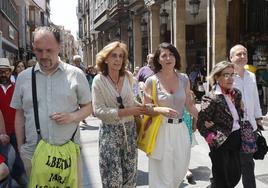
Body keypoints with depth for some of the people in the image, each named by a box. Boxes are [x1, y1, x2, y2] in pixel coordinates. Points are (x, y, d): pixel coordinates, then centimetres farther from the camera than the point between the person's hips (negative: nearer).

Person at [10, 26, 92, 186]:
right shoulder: (23, 77, 4)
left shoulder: (76, 74, -3)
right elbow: (20, 114, 9)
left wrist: (72, 117, -16)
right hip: (32, 153, 2)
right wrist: (20, 147, 8)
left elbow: (88, 107, 3)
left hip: (69, 151, -1)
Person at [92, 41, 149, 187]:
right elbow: (98, 110, -16)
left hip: (129, 129, 4)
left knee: (130, 173, 14)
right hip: (110, 131, -4)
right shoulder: (99, 80, -11)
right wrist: (126, 111, -20)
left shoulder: (128, 76, 1)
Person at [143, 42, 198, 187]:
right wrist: (161, 110, -21)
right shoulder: (151, 81, -7)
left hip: (180, 129, 4)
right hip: (161, 131, -3)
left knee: (180, 173, 14)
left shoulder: (184, 79, 3)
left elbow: (189, 104, 11)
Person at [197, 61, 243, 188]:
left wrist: (243, 133, 7)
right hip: (221, 143, -7)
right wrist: (212, 139, -14)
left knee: (236, 175, 14)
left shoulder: (236, 94, 5)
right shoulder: (211, 98, -17)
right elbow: (201, 124, -15)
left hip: (237, 139, 7)